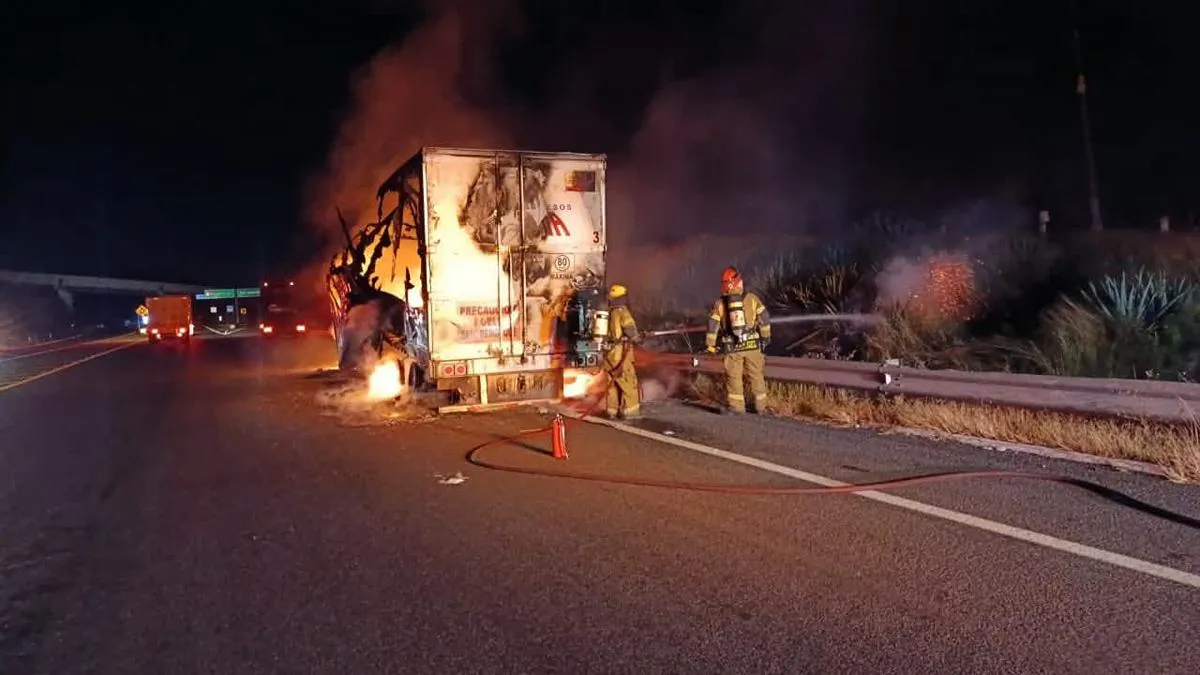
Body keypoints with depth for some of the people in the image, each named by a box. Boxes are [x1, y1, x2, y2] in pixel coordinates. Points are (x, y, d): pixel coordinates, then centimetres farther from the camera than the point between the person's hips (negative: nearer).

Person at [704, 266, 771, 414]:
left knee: (734, 377, 8)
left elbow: (712, 326, 0)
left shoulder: (720, 303, -1)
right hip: (752, 345, 0)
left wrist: (710, 345, 10)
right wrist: (766, 337, 11)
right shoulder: (751, 298, -2)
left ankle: (737, 407, 7)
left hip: (732, 347, 0)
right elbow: (764, 319, -1)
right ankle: (760, 406, 16)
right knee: (756, 376, 11)